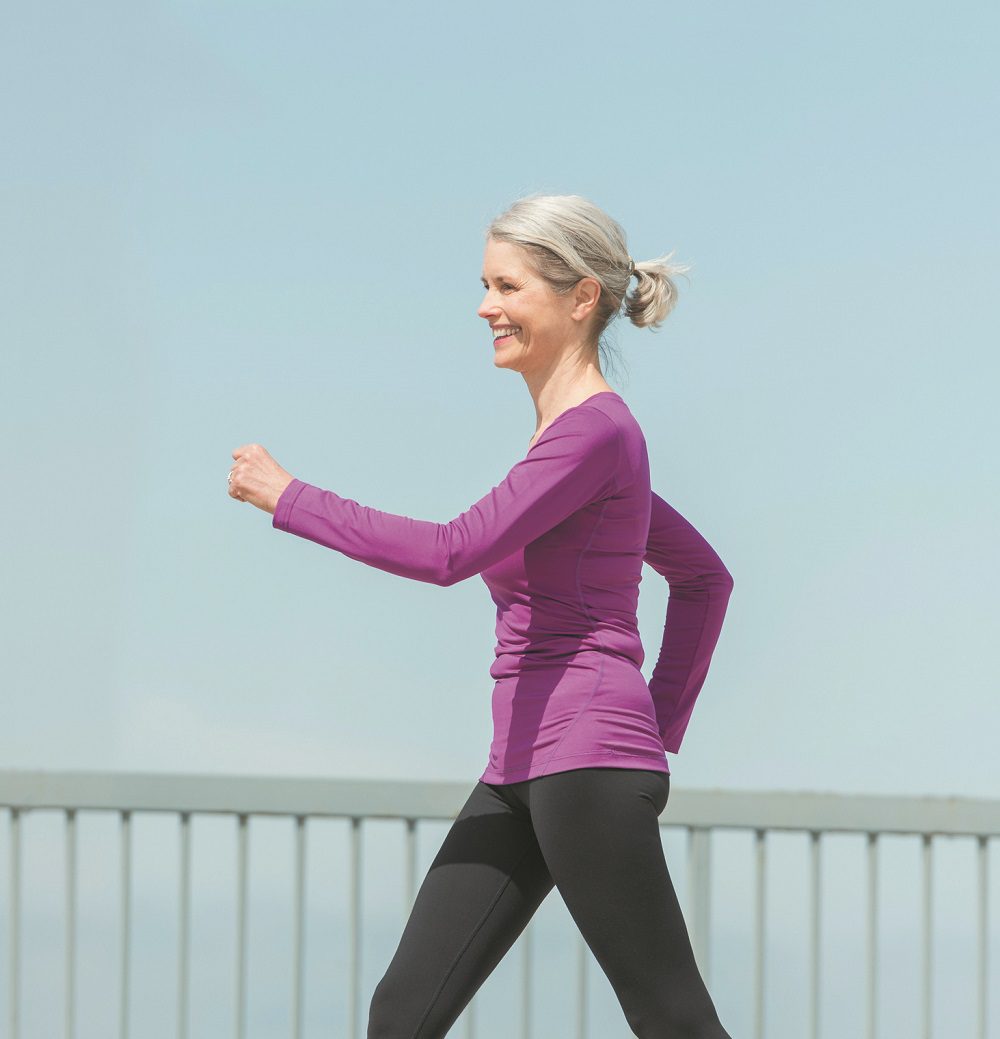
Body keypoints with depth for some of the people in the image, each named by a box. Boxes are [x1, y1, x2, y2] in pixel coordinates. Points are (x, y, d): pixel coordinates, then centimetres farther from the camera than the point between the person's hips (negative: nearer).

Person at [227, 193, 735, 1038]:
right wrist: (662, 727, 19)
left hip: (588, 765, -10)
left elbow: (453, 552, -22)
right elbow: (704, 577, 27)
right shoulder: (577, 432, 18)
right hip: (522, 775, 10)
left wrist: (286, 496, -13)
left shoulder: (597, 430, -12)